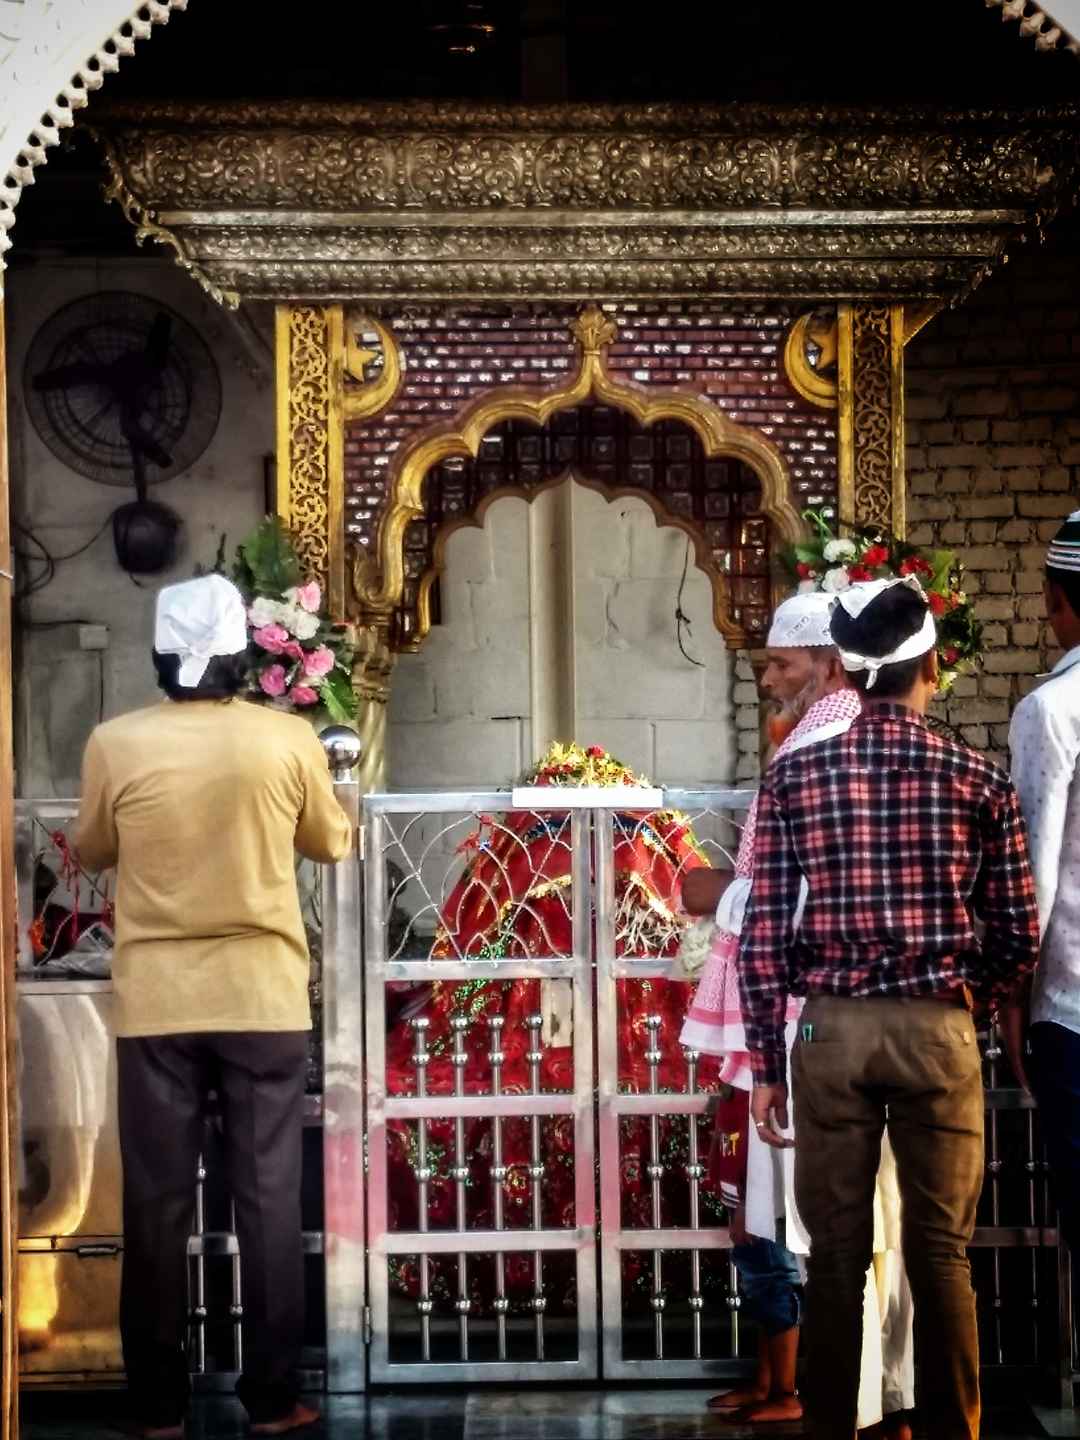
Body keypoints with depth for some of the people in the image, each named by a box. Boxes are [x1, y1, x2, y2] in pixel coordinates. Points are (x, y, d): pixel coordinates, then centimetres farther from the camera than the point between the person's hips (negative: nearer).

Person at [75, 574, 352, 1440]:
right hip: (265, 998, 0)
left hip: (156, 1002, 0)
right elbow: (332, 843, 10)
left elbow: (92, 853, 10)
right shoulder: (288, 740, -6)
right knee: (269, 1199, 6)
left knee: (158, 1204, 7)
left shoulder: (116, 744, -6)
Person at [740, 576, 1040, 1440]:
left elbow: (765, 936, -2)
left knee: (837, 1252, 8)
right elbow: (1019, 940, 2)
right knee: (941, 1251, 7)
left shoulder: (795, 778, -1)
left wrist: (765, 1064, 4)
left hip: (830, 1029, 1)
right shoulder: (978, 781, -2)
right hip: (937, 1029, -1)